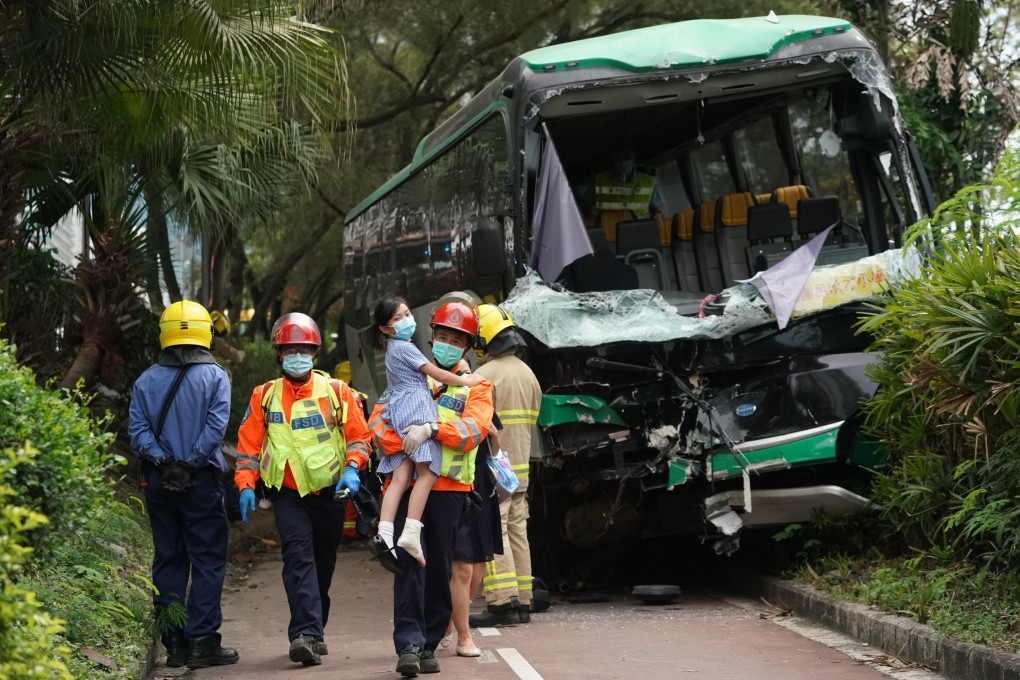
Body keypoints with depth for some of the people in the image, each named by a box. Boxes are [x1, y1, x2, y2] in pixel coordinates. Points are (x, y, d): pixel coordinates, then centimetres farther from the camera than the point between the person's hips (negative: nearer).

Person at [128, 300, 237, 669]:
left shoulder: (146, 381, 6)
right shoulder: (214, 376, -4)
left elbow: (137, 429, -4)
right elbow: (216, 425, -14)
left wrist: (162, 460, -7)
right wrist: (192, 462, -10)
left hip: (159, 481, 4)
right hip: (201, 480, -3)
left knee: (168, 559, 9)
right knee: (207, 560, 1)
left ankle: (174, 644, 10)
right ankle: (202, 641, -4)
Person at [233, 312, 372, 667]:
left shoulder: (337, 392, 1)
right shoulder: (264, 396, 3)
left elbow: (358, 435, 3)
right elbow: (248, 444, 5)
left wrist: (351, 468, -13)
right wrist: (246, 485, -6)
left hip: (329, 492, 2)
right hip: (288, 493, -1)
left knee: (323, 564, 11)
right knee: (299, 556, -19)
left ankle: (312, 631, 27)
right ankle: (307, 634, -28)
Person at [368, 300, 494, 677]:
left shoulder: (475, 385, 12)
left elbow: (475, 427, -8)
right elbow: (379, 418, 3)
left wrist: (432, 429, -23)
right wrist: (400, 442, -18)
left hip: (449, 487, 0)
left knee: (440, 567, 4)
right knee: (410, 562, -10)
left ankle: (429, 644, 12)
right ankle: (409, 644, -14)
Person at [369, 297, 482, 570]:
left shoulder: (393, 349, 26)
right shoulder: (405, 348, -2)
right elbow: (436, 374, -3)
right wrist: (465, 381, 9)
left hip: (397, 414, 9)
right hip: (417, 409, -9)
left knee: (400, 477, -5)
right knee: (427, 473, -15)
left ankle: (384, 534, -20)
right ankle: (410, 535, -27)